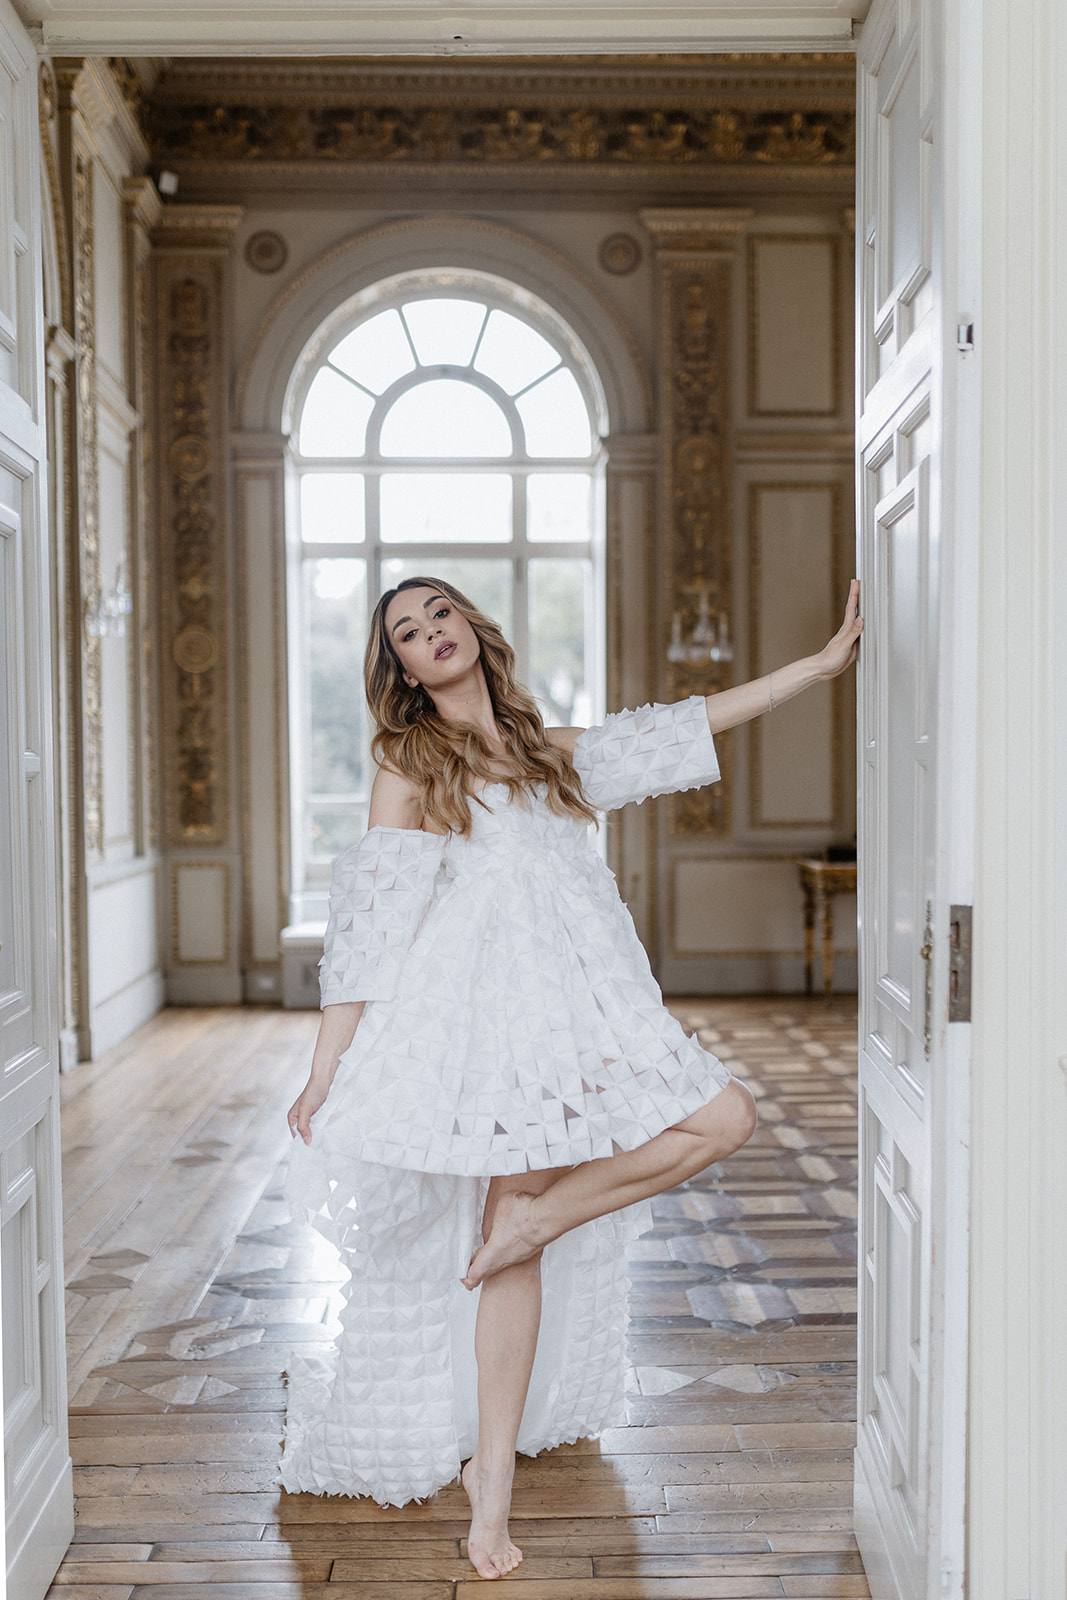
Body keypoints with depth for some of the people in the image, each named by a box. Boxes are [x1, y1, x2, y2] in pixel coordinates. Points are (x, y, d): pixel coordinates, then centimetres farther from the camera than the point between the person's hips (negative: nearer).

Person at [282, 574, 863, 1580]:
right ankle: (493, 1478, 3)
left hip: (583, 1005, 6)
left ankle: (533, 1219, 4)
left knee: (723, 1117, -4)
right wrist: (328, 1064, -4)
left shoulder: (553, 751, 19)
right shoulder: (408, 765, 5)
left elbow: (693, 724, 20)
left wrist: (823, 663, 19)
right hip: (488, 1006, -6)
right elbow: (368, 920, 0)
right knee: (515, 1220, -10)